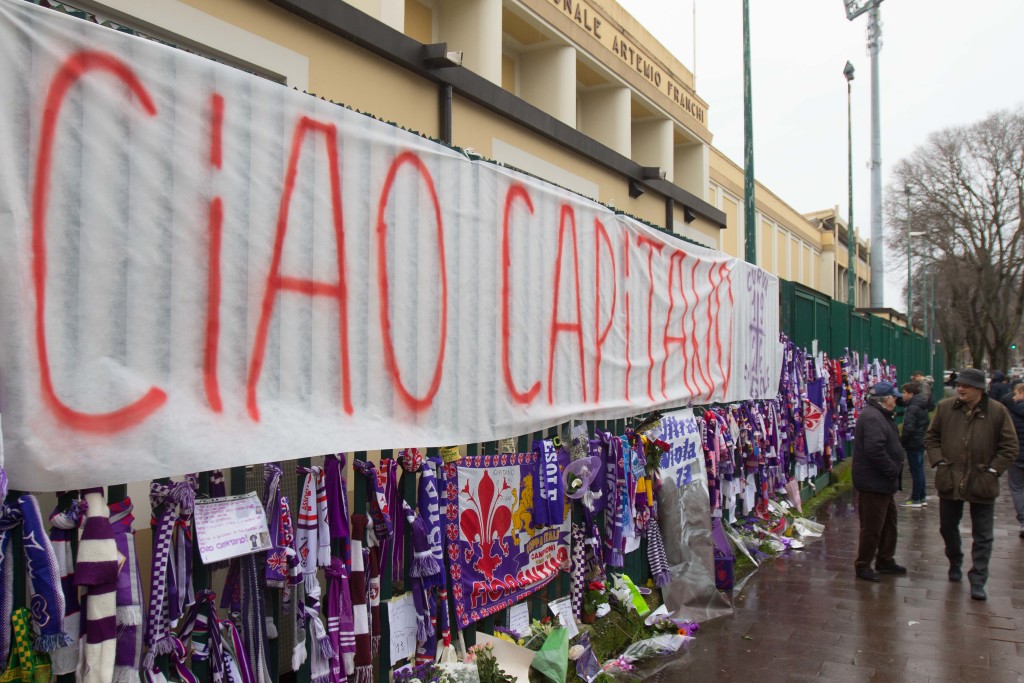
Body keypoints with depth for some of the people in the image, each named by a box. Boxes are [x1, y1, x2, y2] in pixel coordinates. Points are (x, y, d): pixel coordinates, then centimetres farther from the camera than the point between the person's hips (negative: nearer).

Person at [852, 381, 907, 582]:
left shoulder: (880, 416, 16)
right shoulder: (872, 418, -22)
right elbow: (875, 450, -31)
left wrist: (894, 470, 11)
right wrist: (893, 470, -20)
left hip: (882, 483, 11)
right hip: (873, 483, -11)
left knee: (889, 522, 21)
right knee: (872, 527, -3)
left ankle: (885, 560, 34)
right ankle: (862, 566, 9)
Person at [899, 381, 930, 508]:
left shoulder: (912, 408, -20)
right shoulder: (922, 406, 10)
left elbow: (909, 429, -25)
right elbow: (926, 424, 19)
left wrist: (901, 442, -16)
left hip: (913, 444, -9)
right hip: (921, 442, 9)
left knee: (916, 472, -3)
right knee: (920, 471, 15)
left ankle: (915, 499, 4)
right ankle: (921, 498, 22)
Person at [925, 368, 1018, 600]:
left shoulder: (998, 411, -7)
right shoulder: (945, 407, -1)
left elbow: (1010, 446, -2)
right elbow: (931, 437, 9)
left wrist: (993, 469, -8)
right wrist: (938, 460, -2)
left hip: (981, 484, -2)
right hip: (949, 481, 2)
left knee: (983, 536, 5)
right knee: (947, 528, 17)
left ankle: (977, 581, 14)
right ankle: (954, 562, 41)